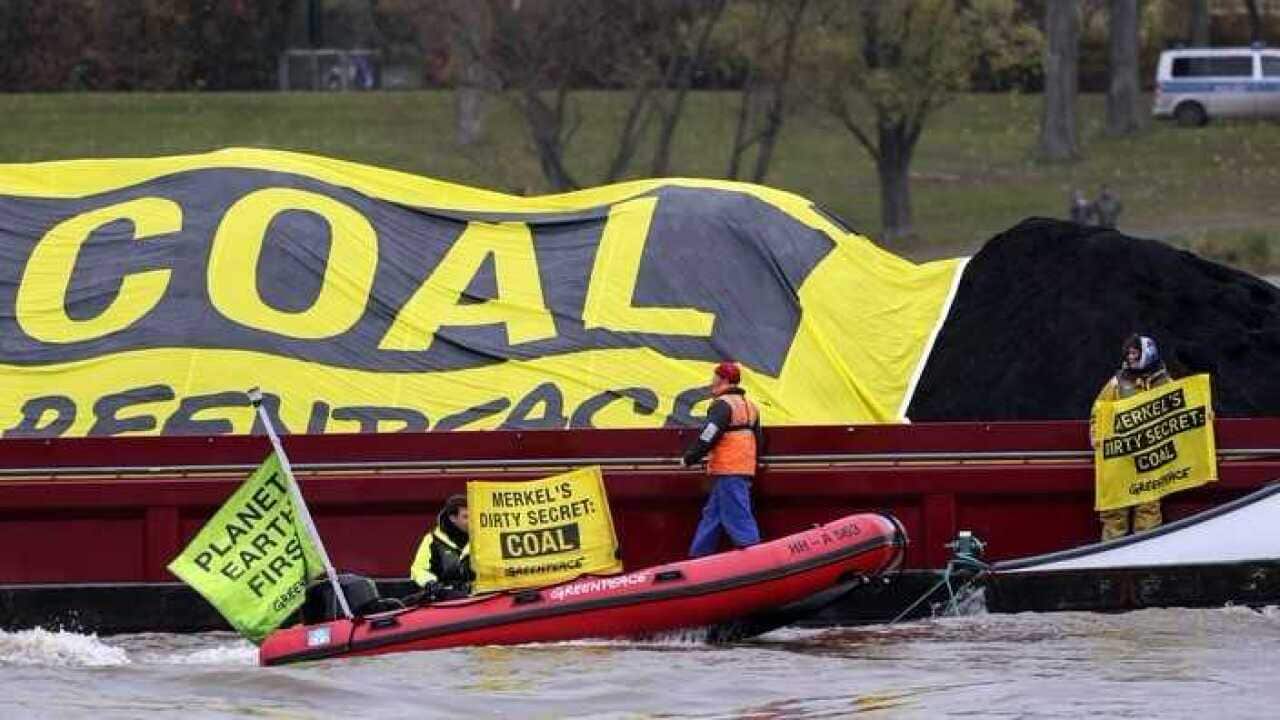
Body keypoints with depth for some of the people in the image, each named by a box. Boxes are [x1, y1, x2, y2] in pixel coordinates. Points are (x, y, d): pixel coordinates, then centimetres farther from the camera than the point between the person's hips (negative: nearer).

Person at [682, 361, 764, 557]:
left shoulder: (723, 405, -12)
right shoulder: (749, 406, 19)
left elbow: (707, 437, -19)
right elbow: (758, 440, 22)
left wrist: (689, 458, -6)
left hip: (727, 472, -10)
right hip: (745, 471, 10)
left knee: (738, 517, -10)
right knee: (711, 515, 16)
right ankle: (697, 558, 21)